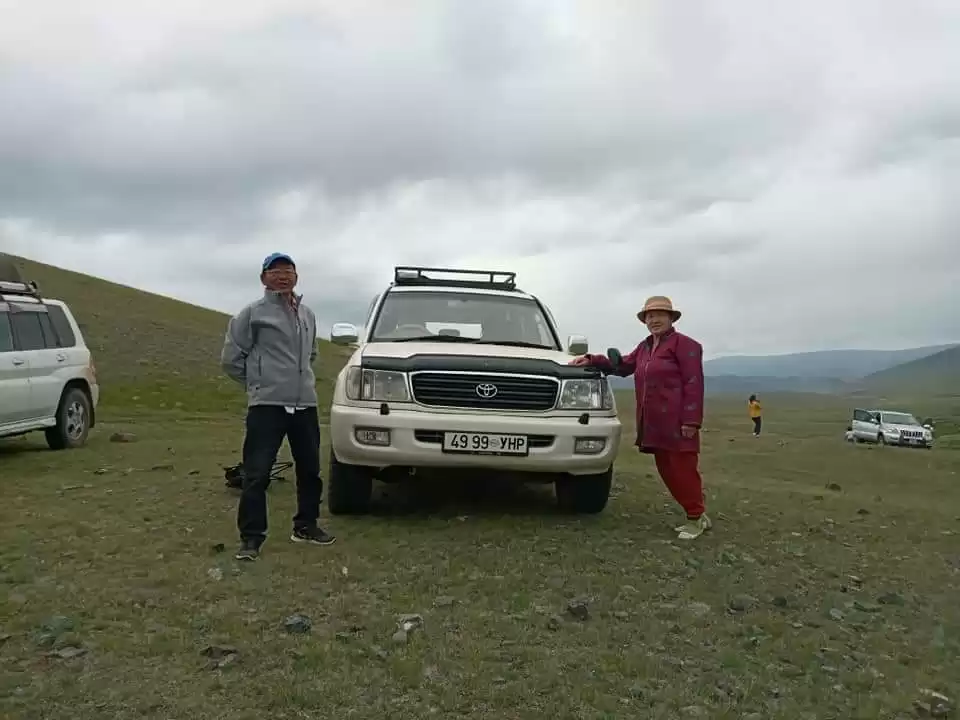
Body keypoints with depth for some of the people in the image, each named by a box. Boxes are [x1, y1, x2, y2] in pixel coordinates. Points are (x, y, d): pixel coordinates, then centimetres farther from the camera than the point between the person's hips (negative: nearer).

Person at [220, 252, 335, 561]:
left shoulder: (307, 314, 15)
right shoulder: (253, 313, -3)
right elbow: (230, 358, -1)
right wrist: (258, 383, 3)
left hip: (305, 404, 6)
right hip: (267, 405, -6)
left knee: (310, 470, 13)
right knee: (256, 474, -6)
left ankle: (306, 526, 27)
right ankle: (251, 537, 3)